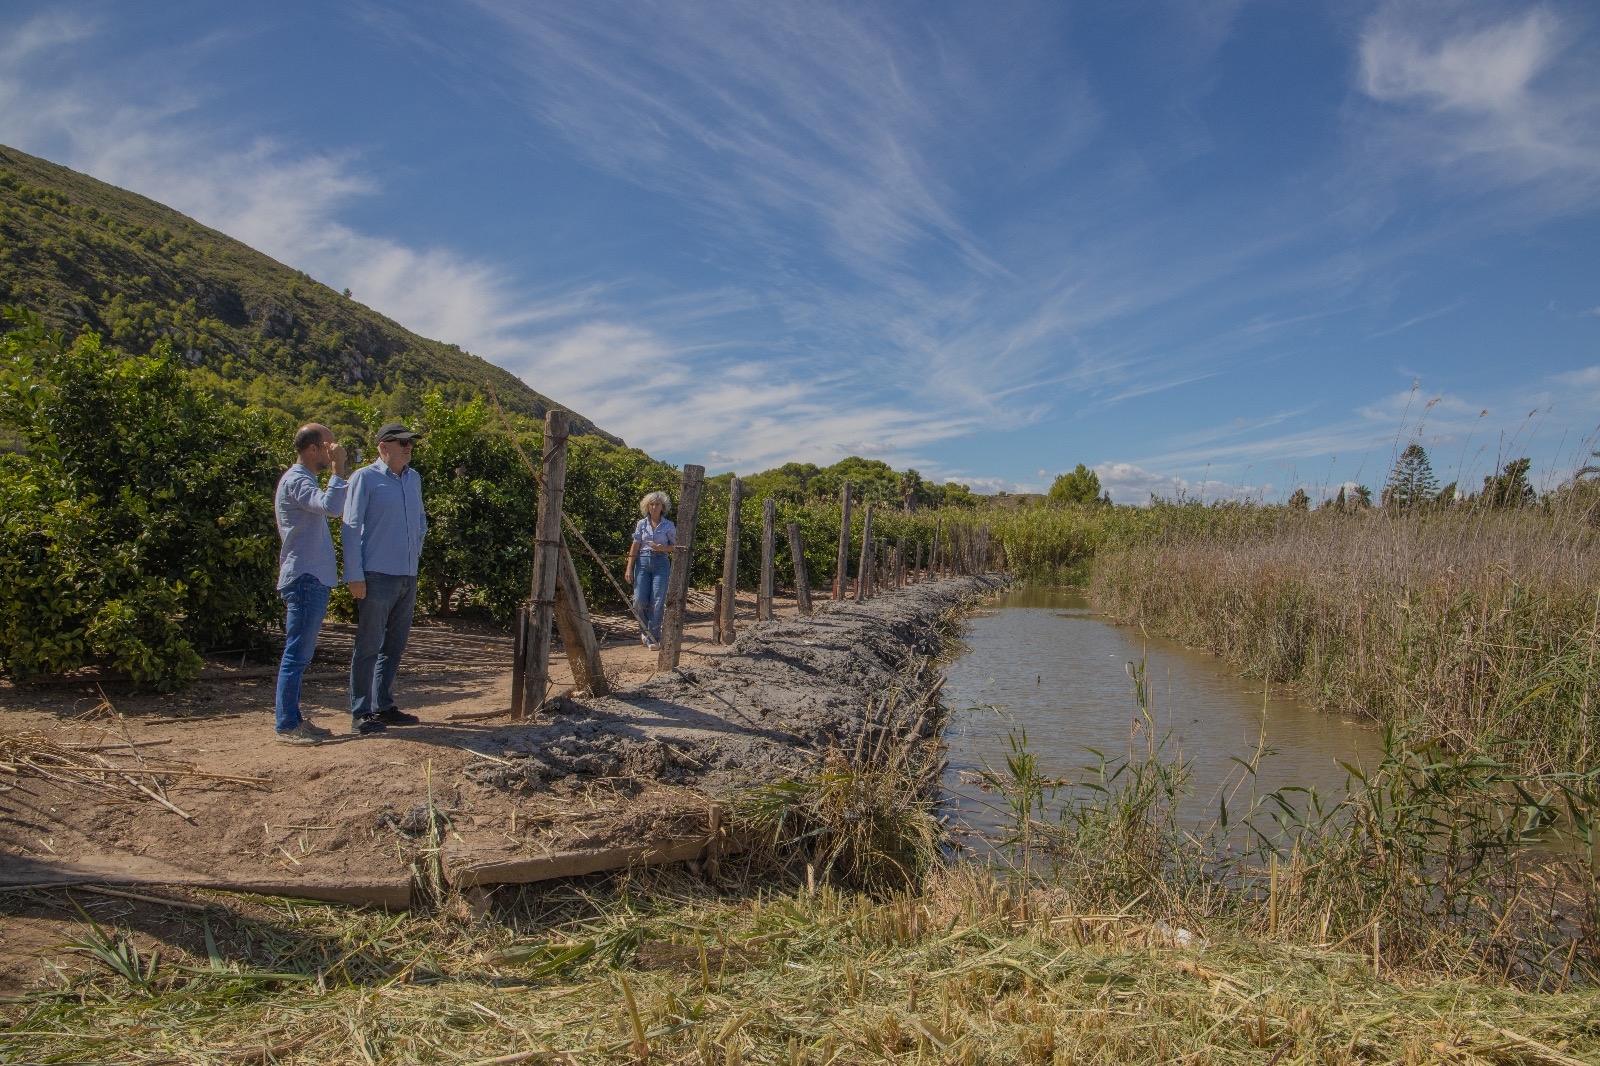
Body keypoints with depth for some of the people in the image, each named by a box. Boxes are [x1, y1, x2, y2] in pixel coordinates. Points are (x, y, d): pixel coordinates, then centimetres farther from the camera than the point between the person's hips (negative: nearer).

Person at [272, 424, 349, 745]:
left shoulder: (304, 480, 19)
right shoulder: (296, 481, -13)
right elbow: (332, 506, -31)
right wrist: (338, 469, -23)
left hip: (313, 580, 11)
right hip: (305, 579, -11)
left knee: (301, 654, 12)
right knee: (297, 654, -7)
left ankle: (294, 720, 18)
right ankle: (287, 725, -3)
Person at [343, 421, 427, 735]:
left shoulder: (413, 478, 14)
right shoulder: (365, 478, -5)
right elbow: (351, 528, -8)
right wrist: (354, 576, -13)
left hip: (408, 577, 7)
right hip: (377, 577, -7)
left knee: (395, 646, 12)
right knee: (369, 645, -2)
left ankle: (384, 706, 22)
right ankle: (361, 713, 4)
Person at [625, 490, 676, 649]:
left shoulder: (669, 526, 4)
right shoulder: (642, 524, 7)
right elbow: (635, 546, 6)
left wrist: (662, 548, -14)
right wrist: (629, 568, 0)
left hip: (661, 563, -1)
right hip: (643, 562, 2)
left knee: (657, 601, -6)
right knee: (639, 600, -4)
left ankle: (652, 637, 2)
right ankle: (647, 629, 20)